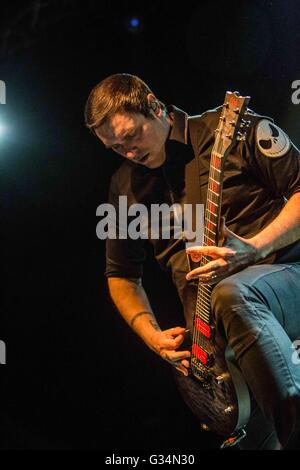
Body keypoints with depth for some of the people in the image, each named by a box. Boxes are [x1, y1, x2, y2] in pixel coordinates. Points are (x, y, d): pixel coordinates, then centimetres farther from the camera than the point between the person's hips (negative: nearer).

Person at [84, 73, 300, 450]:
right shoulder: (125, 186, 13)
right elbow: (121, 274, 20)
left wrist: (254, 248, -19)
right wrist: (152, 333, 2)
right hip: (208, 327, 3)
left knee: (233, 294, -38)